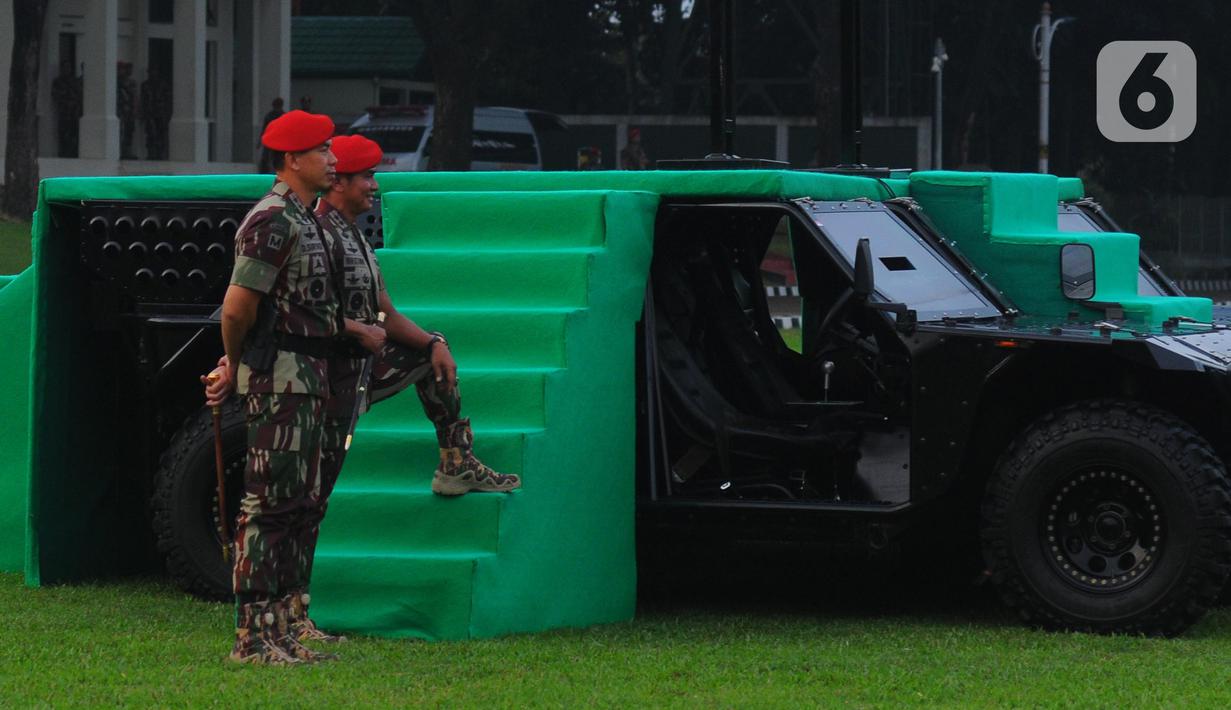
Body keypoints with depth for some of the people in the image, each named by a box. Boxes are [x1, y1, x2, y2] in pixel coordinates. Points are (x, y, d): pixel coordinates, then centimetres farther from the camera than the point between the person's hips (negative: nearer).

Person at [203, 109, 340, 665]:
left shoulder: (303, 219, 19)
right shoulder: (273, 220, -14)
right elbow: (238, 306, -17)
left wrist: (233, 368, 15)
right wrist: (234, 364, -1)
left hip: (306, 377, 10)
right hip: (279, 376, -10)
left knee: (296, 504, 12)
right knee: (269, 503, -10)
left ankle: (279, 629, 17)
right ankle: (252, 636, -9)